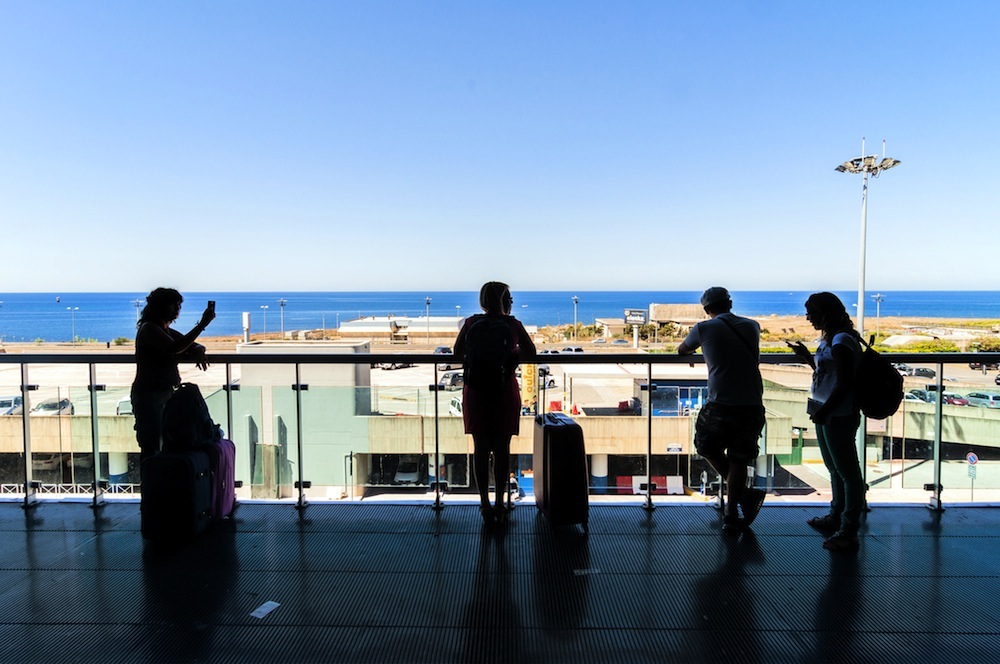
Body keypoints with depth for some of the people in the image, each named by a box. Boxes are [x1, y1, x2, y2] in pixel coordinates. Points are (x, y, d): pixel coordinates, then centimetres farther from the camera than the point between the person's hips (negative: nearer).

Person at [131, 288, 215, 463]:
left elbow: (197, 347, 19)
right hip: (148, 395, -9)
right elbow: (174, 348, -25)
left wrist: (198, 351, -7)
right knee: (151, 449, -8)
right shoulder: (149, 329, -10)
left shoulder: (169, 331, 17)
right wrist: (202, 324, -29)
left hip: (166, 393, 9)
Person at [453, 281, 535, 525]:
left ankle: (485, 504, 12)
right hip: (505, 392, -1)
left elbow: (457, 352, 9)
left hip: (475, 391, 2)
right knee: (502, 449, 9)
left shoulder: (471, 323, 0)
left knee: (480, 449, 9)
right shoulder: (512, 325, -4)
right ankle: (500, 504, 16)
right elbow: (530, 353, 4)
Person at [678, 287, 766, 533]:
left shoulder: (704, 328, 1)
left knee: (709, 448, 20)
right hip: (752, 406, 3)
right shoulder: (752, 326, 10)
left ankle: (744, 494, 12)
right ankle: (731, 516, 17)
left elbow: (682, 350, 19)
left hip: (720, 405, -3)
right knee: (738, 459, 12)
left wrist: (699, 347, 42)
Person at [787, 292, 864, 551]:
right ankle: (836, 517, 36)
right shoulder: (830, 339, 12)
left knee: (847, 471, -1)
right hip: (827, 415, 11)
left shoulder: (841, 342, -19)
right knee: (835, 469, 21)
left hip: (839, 416, -11)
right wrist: (806, 356, 15)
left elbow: (844, 384, -23)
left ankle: (848, 531, 8)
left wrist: (824, 411, -21)